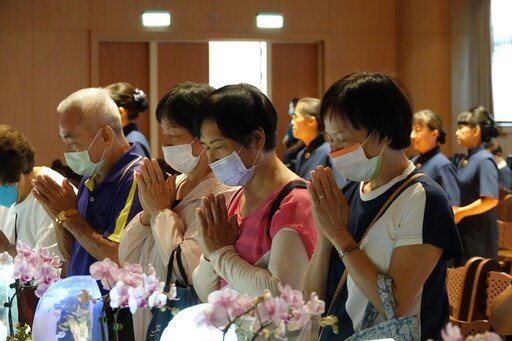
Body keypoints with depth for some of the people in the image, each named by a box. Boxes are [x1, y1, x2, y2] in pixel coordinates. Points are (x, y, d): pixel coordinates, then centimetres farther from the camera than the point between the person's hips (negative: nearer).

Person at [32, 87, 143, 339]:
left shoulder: (136, 179, -17)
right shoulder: (90, 180, 9)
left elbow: (120, 259, -25)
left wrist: (70, 216, -14)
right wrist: (59, 216, -3)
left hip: (119, 319, -8)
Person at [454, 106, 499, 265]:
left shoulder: (484, 160, -14)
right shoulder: (464, 161, 12)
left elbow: (491, 200, -23)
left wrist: (460, 213, -17)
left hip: (479, 235, -8)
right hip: (462, 232, 8)